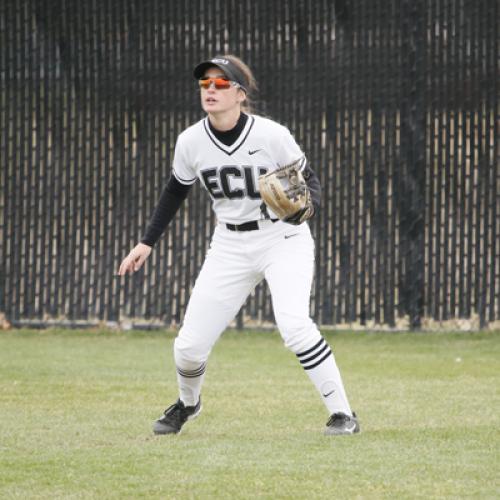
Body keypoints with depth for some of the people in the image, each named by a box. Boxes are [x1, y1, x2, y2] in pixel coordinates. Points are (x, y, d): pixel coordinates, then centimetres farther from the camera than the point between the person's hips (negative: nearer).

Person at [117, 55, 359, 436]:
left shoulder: (271, 135, -19)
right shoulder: (191, 142, -7)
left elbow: (309, 179, -8)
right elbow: (176, 191, 11)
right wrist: (147, 243, 10)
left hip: (283, 239, -4)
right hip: (230, 246, 4)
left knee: (294, 325, -29)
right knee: (189, 346, 1)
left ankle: (343, 414, -16)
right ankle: (188, 404, 35)